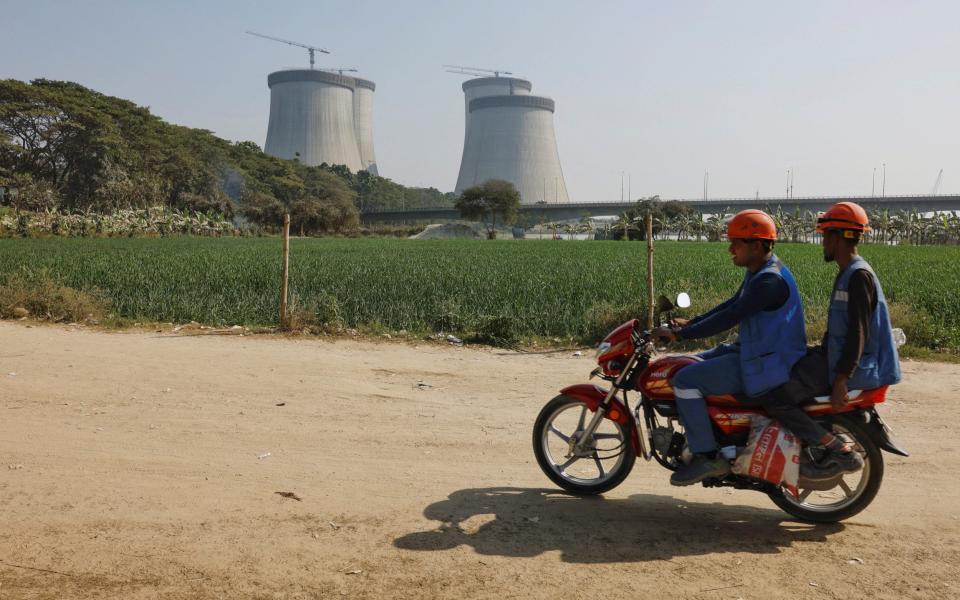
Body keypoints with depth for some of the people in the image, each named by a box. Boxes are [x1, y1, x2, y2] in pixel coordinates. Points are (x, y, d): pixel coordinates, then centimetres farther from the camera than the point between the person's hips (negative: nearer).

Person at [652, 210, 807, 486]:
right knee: (694, 366, 17)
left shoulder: (770, 280, -23)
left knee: (685, 380, -17)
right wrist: (690, 323, 12)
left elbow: (729, 318, -27)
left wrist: (680, 334, -24)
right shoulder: (757, 272, 10)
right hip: (756, 350, 11)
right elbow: (731, 305, 20)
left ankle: (707, 458, -10)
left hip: (767, 365, -11)